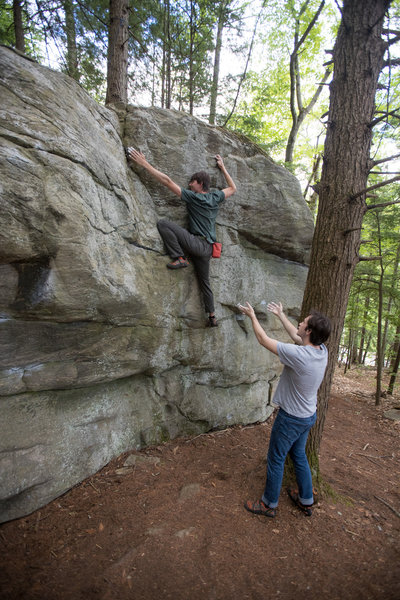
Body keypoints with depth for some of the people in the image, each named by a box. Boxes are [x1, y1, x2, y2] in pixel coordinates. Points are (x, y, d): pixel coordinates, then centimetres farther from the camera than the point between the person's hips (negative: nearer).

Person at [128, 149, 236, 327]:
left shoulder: (193, 197, -5)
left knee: (163, 223, -14)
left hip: (198, 243, -8)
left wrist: (145, 164, -5)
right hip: (207, 248, 8)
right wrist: (222, 168, 40)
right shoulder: (215, 197, 13)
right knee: (204, 282, 18)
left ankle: (180, 257, -18)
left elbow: (167, 181, -8)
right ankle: (212, 317, 23)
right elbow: (232, 188, 33)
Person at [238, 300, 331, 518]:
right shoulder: (322, 351, -10)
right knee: (299, 455, 25)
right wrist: (281, 314, 19)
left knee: (276, 459, 11)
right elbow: (295, 335, 9)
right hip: (309, 416, 8)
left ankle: (269, 504, 29)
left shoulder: (298, 354, -33)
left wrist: (252, 315, -7)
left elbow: (263, 339, -22)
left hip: (291, 418, -8)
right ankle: (306, 500, 41)